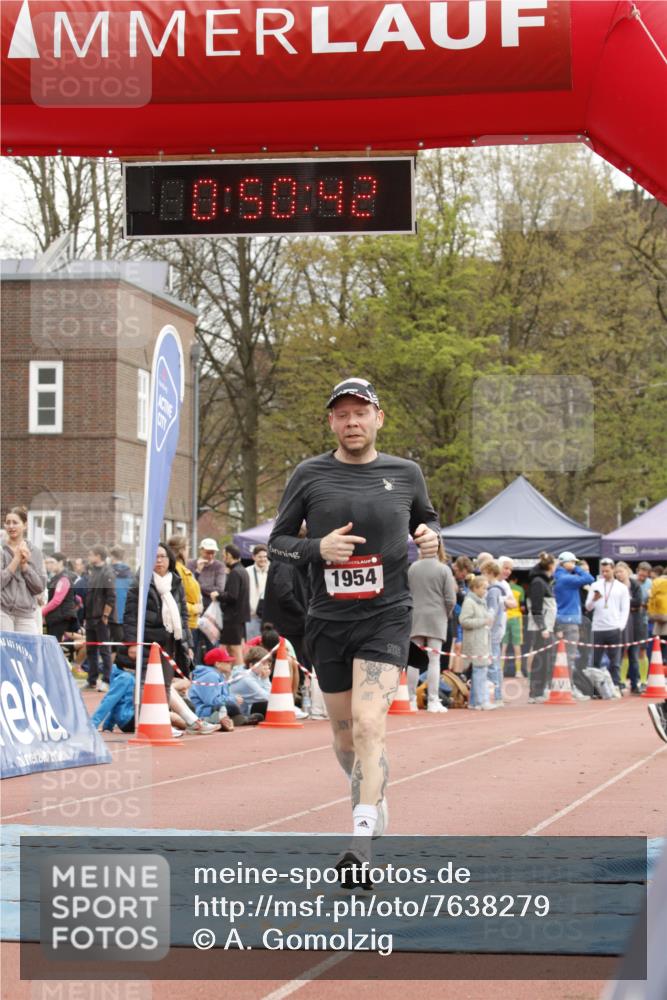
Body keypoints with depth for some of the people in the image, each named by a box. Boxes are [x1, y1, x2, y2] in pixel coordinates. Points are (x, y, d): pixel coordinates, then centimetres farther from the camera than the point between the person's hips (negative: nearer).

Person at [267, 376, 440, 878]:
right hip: (328, 620, 2)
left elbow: (427, 517, 22)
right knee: (345, 733, 12)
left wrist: (431, 535, -2)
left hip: (386, 616, -2)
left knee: (369, 725, -19)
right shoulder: (309, 475, 2)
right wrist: (317, 548, -15)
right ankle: (372, 795, 42)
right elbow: (277, 542, 5)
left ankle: (362, 841, -26)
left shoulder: (406, 473, 4)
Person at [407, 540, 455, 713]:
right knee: (434, 660, 0)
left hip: (415, 618, 3)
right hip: (436, 618, -3)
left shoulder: (412, 568, 1)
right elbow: (450, 599, -8)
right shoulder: (444, 570, -7)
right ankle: (433, 701, -1)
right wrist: (445, 614, 10)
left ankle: (411, 699, 10)